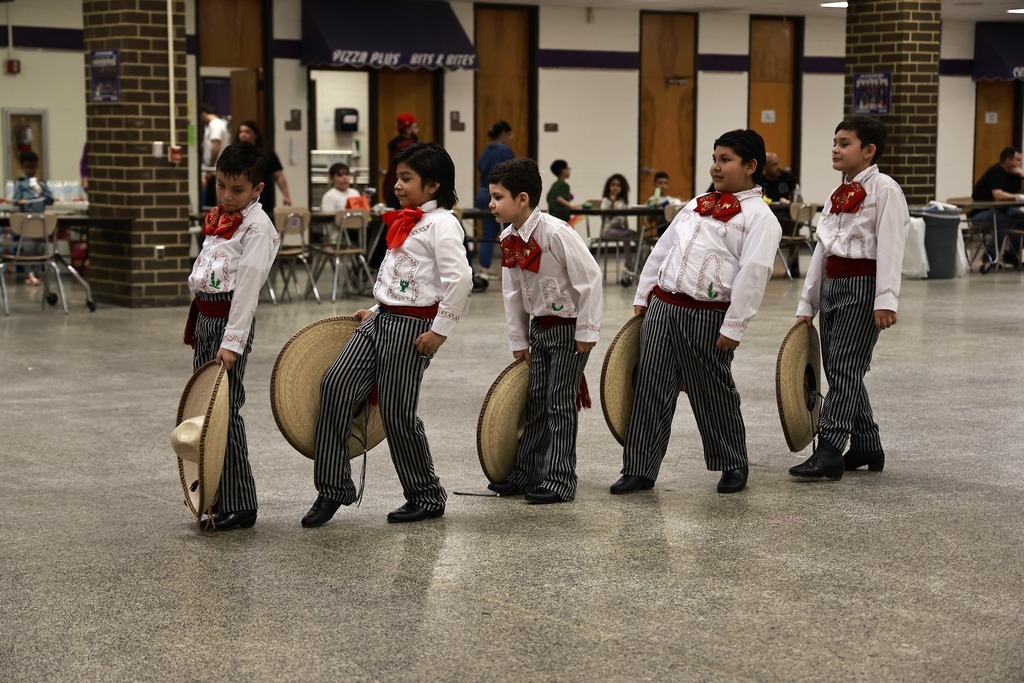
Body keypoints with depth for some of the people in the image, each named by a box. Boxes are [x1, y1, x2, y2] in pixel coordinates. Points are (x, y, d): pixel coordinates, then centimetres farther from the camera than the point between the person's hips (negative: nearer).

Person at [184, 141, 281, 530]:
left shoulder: (257, 227, -12)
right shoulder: (217, 218, 14)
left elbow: (247, 286, -19)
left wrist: (233, 341, -24)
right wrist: (197, 323, 17)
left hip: (230, 319, -9)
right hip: (205, 315, 9)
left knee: (225, 410, -8)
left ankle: (238, 506, -1)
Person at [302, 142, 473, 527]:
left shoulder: (441, 224, -12)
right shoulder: (404, 222, 18)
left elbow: (459, 278, -22)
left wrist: (441, 330, -21)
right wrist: (376, 312, 17)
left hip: (412, 327, -9)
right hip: (381, 319, 9)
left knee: (397, 413, -3)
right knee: (335, 386, -4)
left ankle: (427, 498, 16)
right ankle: (333, 489, 2)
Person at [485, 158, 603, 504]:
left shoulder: (555, 232, -24)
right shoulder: (508, 239, 0)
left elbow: (590, 277, -21)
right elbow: (513, 291, 9)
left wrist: (586, 331, -18)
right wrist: (518, 340, 10)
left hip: (569, 328, -7)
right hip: (539, 328, 7)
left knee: (560, 403, -3)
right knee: (535, 400, 13)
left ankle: (559, 481, 5)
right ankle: (525, 472, 22)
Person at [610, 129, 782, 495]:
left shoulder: (759, 217, -5)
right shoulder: (697, 205, 17)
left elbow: (753, 274, -14)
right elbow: (662, 250, 21)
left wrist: (733, 328, -18)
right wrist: (643, 296, 16)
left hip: (708, 317, -6)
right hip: (662, 306, 6)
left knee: (714, 396, 7)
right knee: (651, 389, 4)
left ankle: (733, 467, 26)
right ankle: (639, 469, 11)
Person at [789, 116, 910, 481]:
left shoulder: (884, 189, -8)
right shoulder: (839, 194, 16)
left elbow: (890, 247, -16)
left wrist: (886, 300, -24)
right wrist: (808, 304, 16)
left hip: (864, 285, -8)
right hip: (832, 284, 8)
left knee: (844, 368, -11)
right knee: (838, 369, 10)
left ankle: (828, 451, -13)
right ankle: (866, 448, 20)